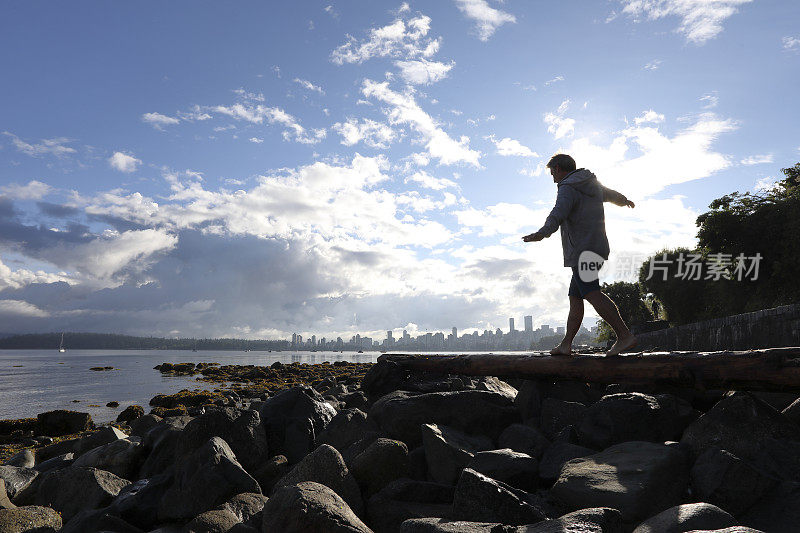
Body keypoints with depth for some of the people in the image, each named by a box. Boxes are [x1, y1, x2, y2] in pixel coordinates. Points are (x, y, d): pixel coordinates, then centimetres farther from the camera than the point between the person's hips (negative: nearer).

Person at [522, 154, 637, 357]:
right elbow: (612, 195, 41)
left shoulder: (568, 188, -8)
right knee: (575, 297, 8)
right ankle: (566, 344, 9)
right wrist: (625, 201, 64)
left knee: (592, 294, -16)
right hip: (597, 248, 10)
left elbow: (558, 214, -29)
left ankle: (625, 335, -20)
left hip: (581, 251, -9)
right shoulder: (593, 184, 20)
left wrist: (542, 233, -45)